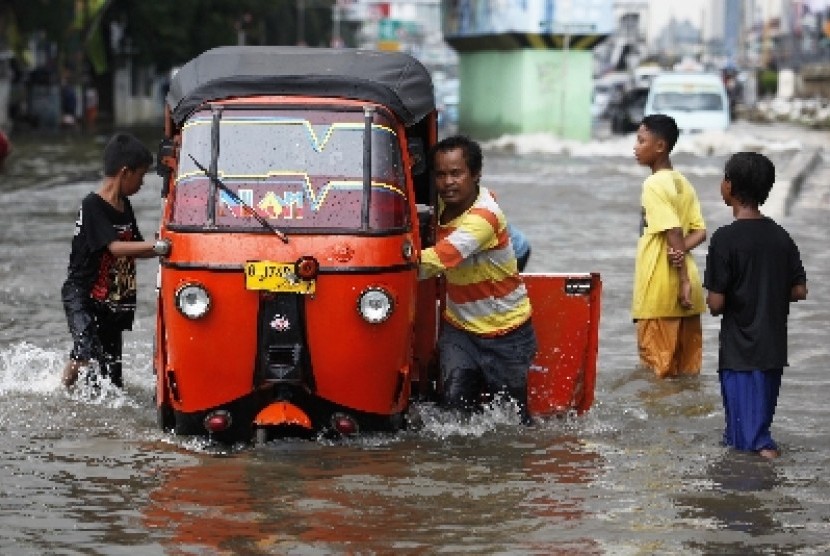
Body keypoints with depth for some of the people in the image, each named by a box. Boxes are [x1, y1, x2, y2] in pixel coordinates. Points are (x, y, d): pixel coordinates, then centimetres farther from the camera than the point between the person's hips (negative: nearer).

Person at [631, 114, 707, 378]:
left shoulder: (654, 184, -12)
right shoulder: (683, 184, 13)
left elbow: (674, 233, -19)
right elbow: (700, 232, 6)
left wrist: (682, 280, -19)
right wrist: (681, 251, -11)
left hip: (660, 290, -8)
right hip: (687, 290, 8)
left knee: (658, 366, -1)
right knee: (686, 369, 9)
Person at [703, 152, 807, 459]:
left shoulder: (725, 239, -16)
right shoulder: (781, 236, 0)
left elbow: (716, 304, -17)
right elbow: (799, 291, 2)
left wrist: (712, 301, 5)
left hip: (740, 348, -5)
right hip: (773, 344, 6)